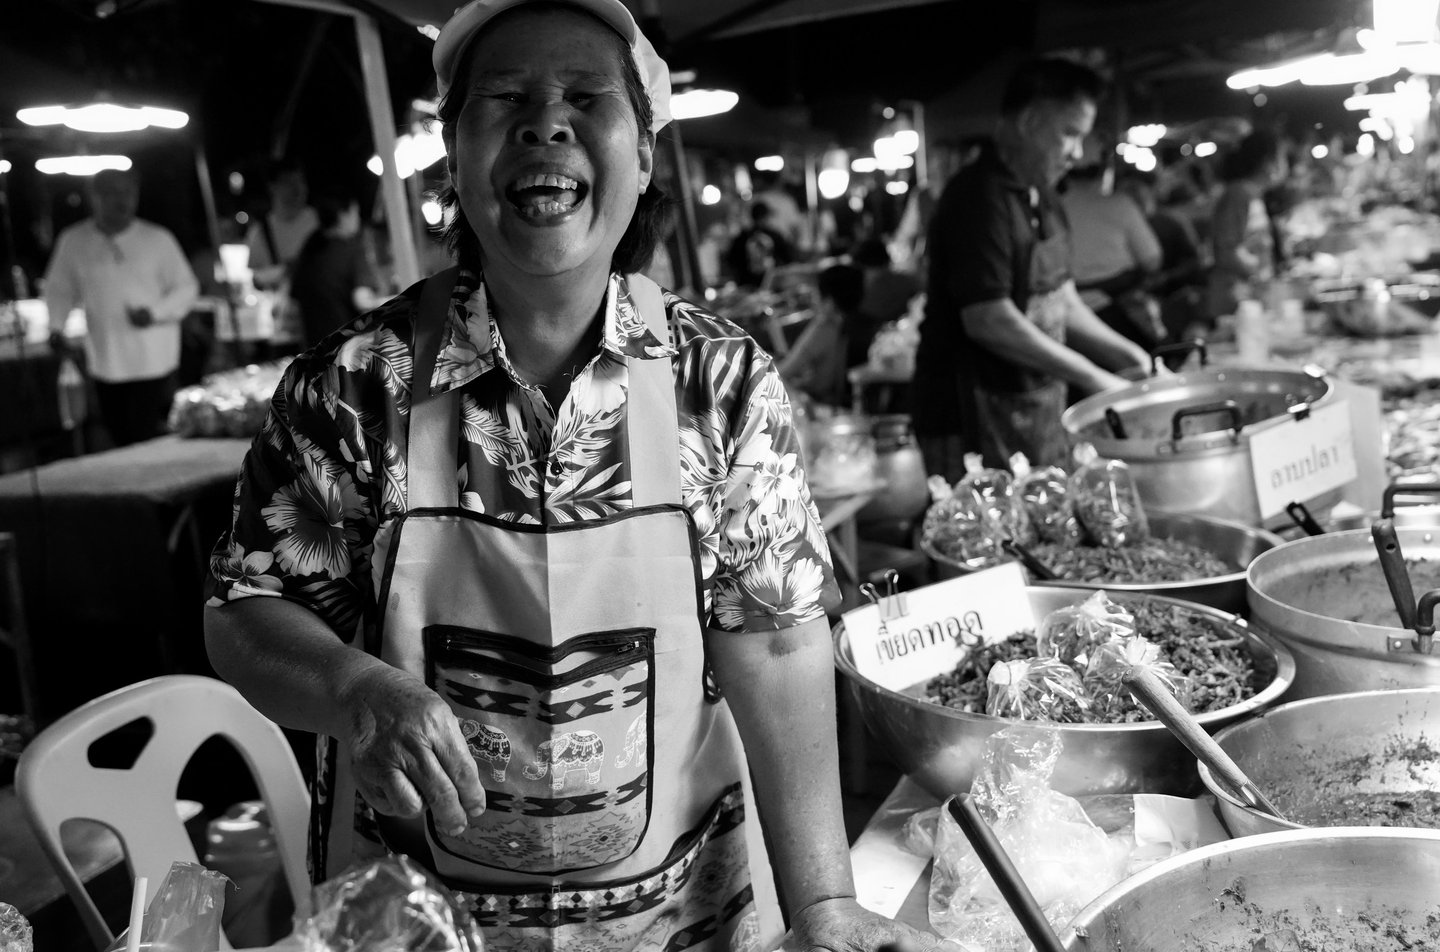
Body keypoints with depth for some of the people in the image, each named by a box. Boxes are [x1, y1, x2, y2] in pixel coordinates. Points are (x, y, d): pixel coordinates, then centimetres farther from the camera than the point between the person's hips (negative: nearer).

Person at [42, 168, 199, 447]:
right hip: (106, 364, 2)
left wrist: (154, 313, -14)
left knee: (149, 442, -6)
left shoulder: (158, 240, -2)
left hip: (155, 363, -2)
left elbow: (187, 288, 3)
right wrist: (56, 325, -4)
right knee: (122, 441, 8)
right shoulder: (73, 241, 3)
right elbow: (59, 289, 14)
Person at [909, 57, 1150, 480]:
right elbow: (988, 321, -24)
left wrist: (1129, 356, 6)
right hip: (976, 417, -9)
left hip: (1038, 403, 9)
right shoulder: (980, 196, -17)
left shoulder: (1041, 196, 13)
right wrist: (1092, 377, -18)